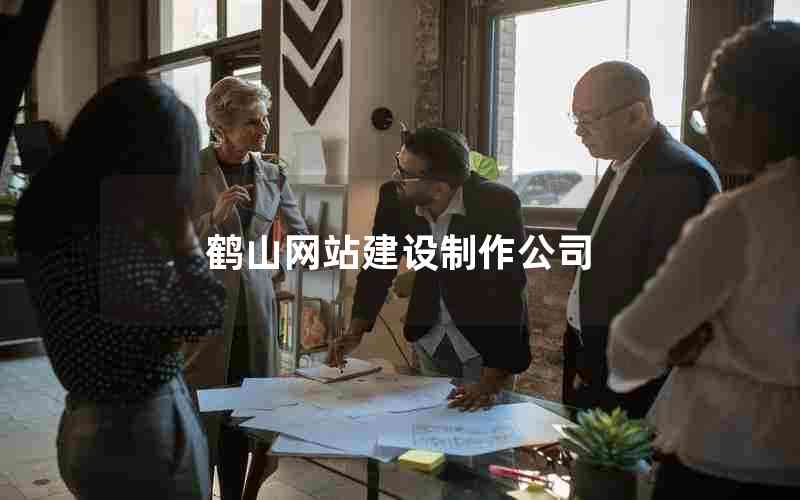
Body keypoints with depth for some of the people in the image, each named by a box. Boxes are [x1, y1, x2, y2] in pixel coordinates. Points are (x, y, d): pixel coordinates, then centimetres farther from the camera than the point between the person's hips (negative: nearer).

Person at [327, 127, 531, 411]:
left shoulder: (497, 205, -28)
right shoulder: (394, 198, -15)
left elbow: (507, 294, -30)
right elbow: (379, 265, -2)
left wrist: (493, 380, -34)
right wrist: (355, 331, -13)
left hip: (487, 342, -4)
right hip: (430, 342, 4)